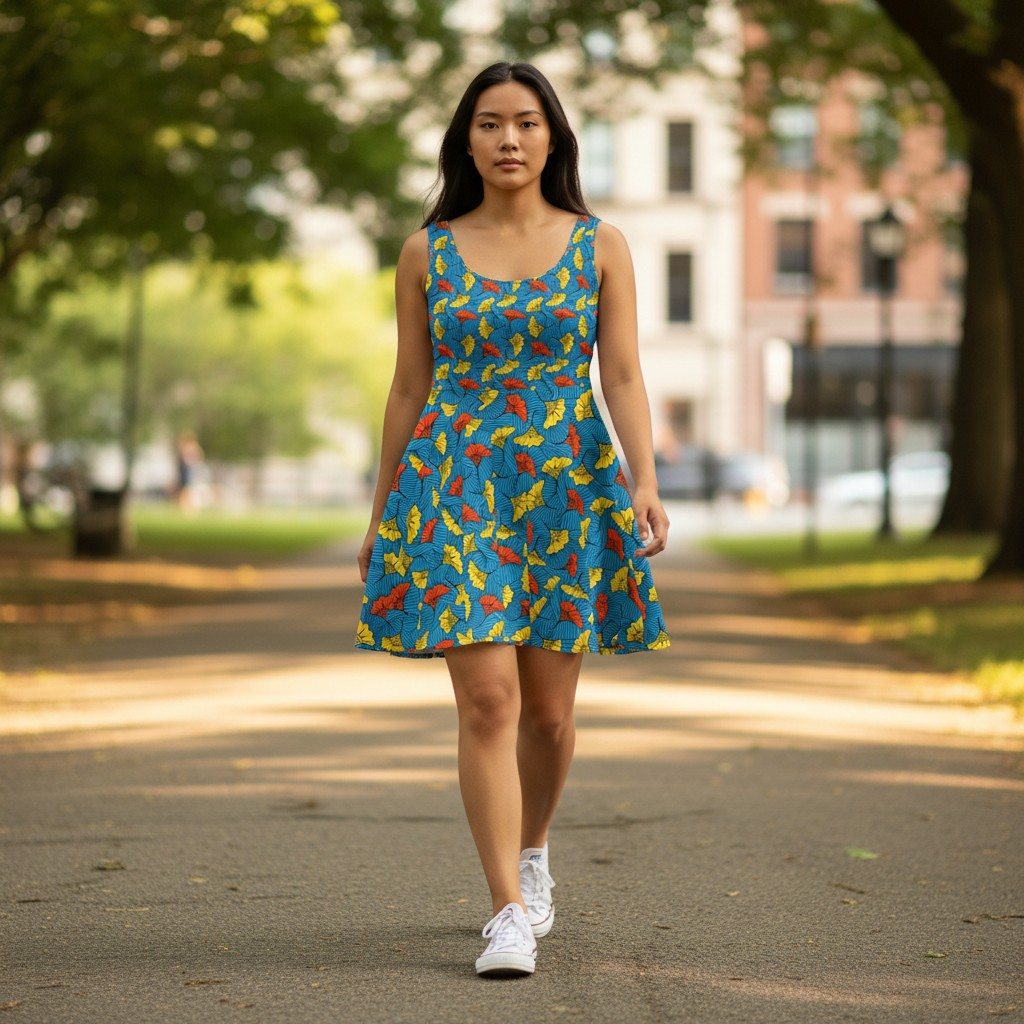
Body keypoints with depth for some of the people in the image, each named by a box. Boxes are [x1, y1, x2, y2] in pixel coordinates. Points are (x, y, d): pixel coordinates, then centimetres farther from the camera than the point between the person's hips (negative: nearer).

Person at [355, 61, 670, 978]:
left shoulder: (600, 247, 4)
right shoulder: (427, 254, 5)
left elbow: (624, 379, -1)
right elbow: (409, 389, 9)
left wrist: (645, 484, -16)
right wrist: (380, 520, 9)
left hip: (566, 488, 1)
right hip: (454, 488, -1)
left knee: (549, 710, 8)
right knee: (488, 699, -12)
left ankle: (530, 852, 37)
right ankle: (511, 914, -7)